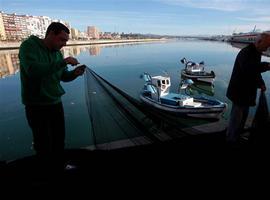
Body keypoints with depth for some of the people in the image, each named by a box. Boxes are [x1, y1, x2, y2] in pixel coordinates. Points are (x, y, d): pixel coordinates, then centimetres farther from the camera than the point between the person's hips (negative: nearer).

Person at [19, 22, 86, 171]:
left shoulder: (57, 53, 6)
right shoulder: (29, 46, -13)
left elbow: (63, 76, 11)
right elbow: (32, 70, -31)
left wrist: (75, 73, -10)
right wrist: (63, 62, -30)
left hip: (56, 103, 6)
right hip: (36, 105, -6)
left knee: (59, 139, 16)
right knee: (43, 143, 4)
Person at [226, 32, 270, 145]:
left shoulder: (257, 53, 10)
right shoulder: (245, 53, -21)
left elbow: (256, 70, 17)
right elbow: (247, 68, -40)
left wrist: (261, 83, 3)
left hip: (248, 91, 10)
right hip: (239, 92, -10)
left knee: (244, 114, 20)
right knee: (237, 116, 0)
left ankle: (238, 135, 37)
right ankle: (231, 139, 17)